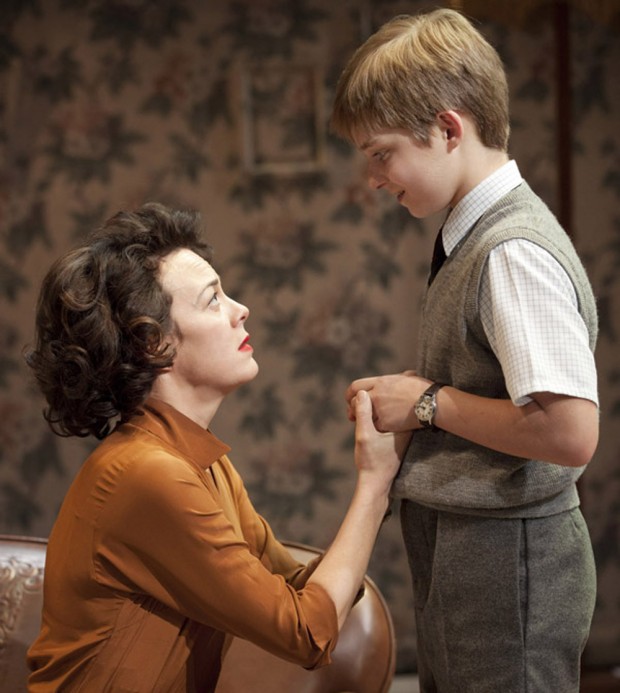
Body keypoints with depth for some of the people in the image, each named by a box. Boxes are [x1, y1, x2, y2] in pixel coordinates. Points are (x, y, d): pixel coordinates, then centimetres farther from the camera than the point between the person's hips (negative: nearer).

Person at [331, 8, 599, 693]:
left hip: (506, 558, -9)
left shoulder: (514, 252, -21)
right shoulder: (470, 236, 7)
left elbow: (570, 433, -28)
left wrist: (430, 402, -18)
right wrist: (407, 393, 2)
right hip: (461, 549, 9)